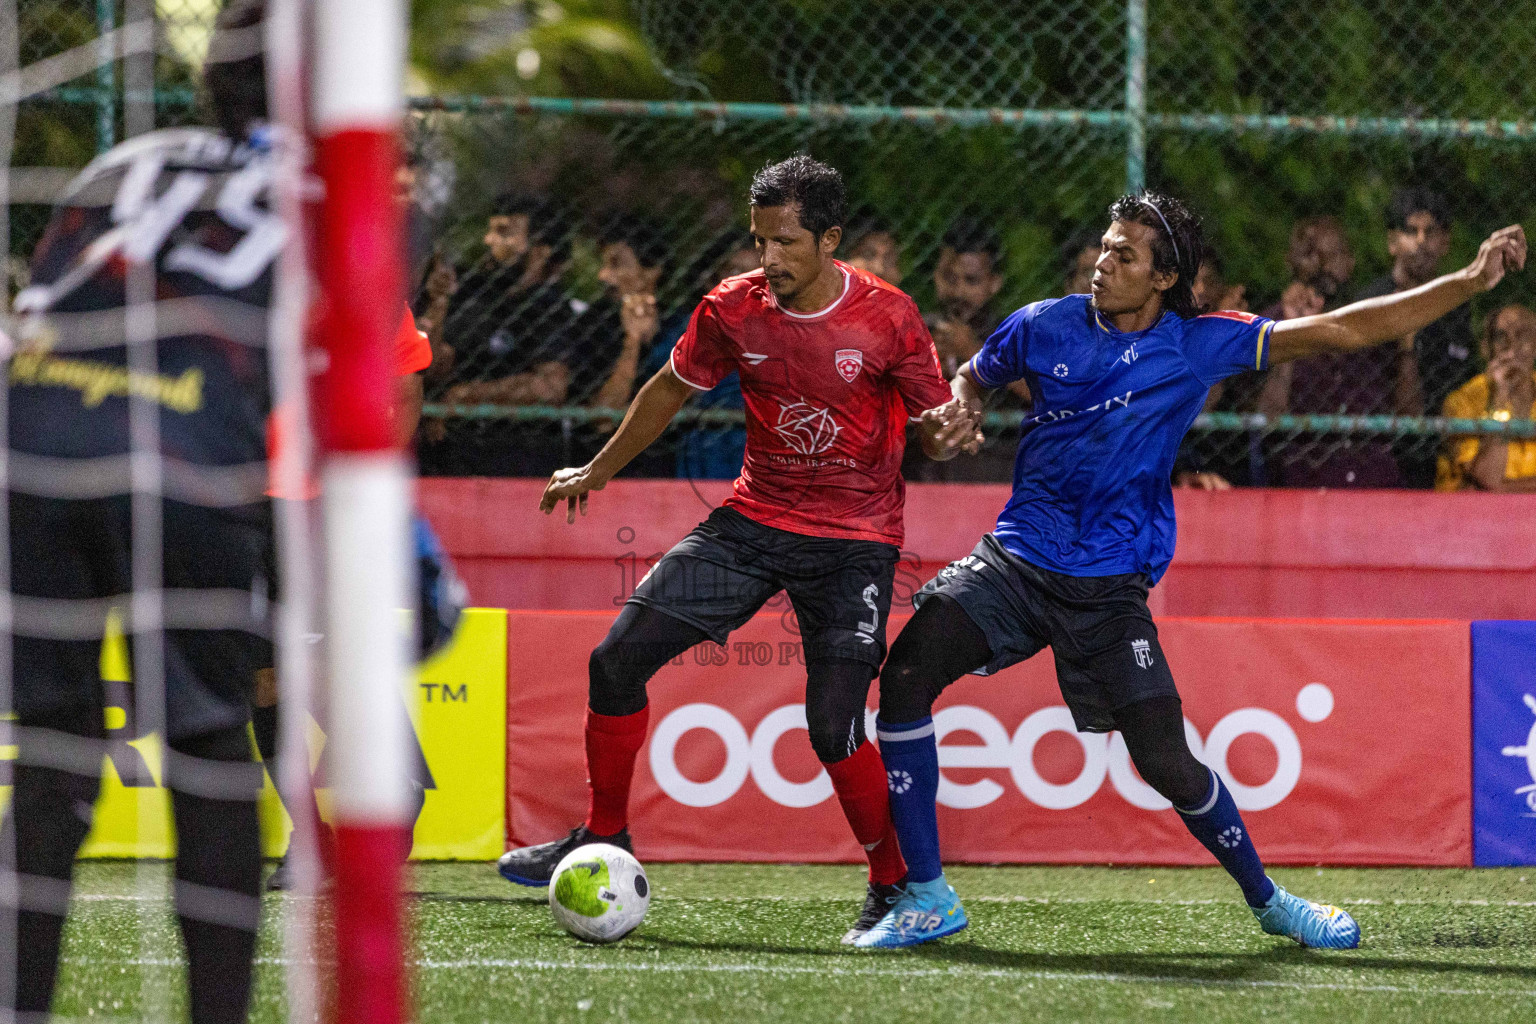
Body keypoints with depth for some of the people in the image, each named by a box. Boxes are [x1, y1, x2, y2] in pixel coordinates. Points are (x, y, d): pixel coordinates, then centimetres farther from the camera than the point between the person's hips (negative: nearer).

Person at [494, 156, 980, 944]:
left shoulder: (887, 317, -15)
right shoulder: (734, 309, -5)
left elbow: (936, 421, -4)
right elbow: (673, 388, 14)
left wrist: (946, 432, -29)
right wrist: (600, 470, 23)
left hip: (853, 541, -4)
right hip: (755, 519, 4)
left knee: (833, 726, -15)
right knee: (620, 659, -2)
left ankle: (894, 887, 5)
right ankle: (603, 842, 16)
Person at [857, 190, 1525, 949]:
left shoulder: (1198, 345, -2)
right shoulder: (1045, 327, 2)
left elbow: (1342, 331, -4)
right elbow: (971, 379, 22)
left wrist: (1470, 282, -9)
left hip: (1110, 589, -2)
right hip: (1015, 561, 2)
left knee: (1167, 763, -7)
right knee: (907, 673, -19)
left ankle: (1267, 899, 19)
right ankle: (928, 898, -10)